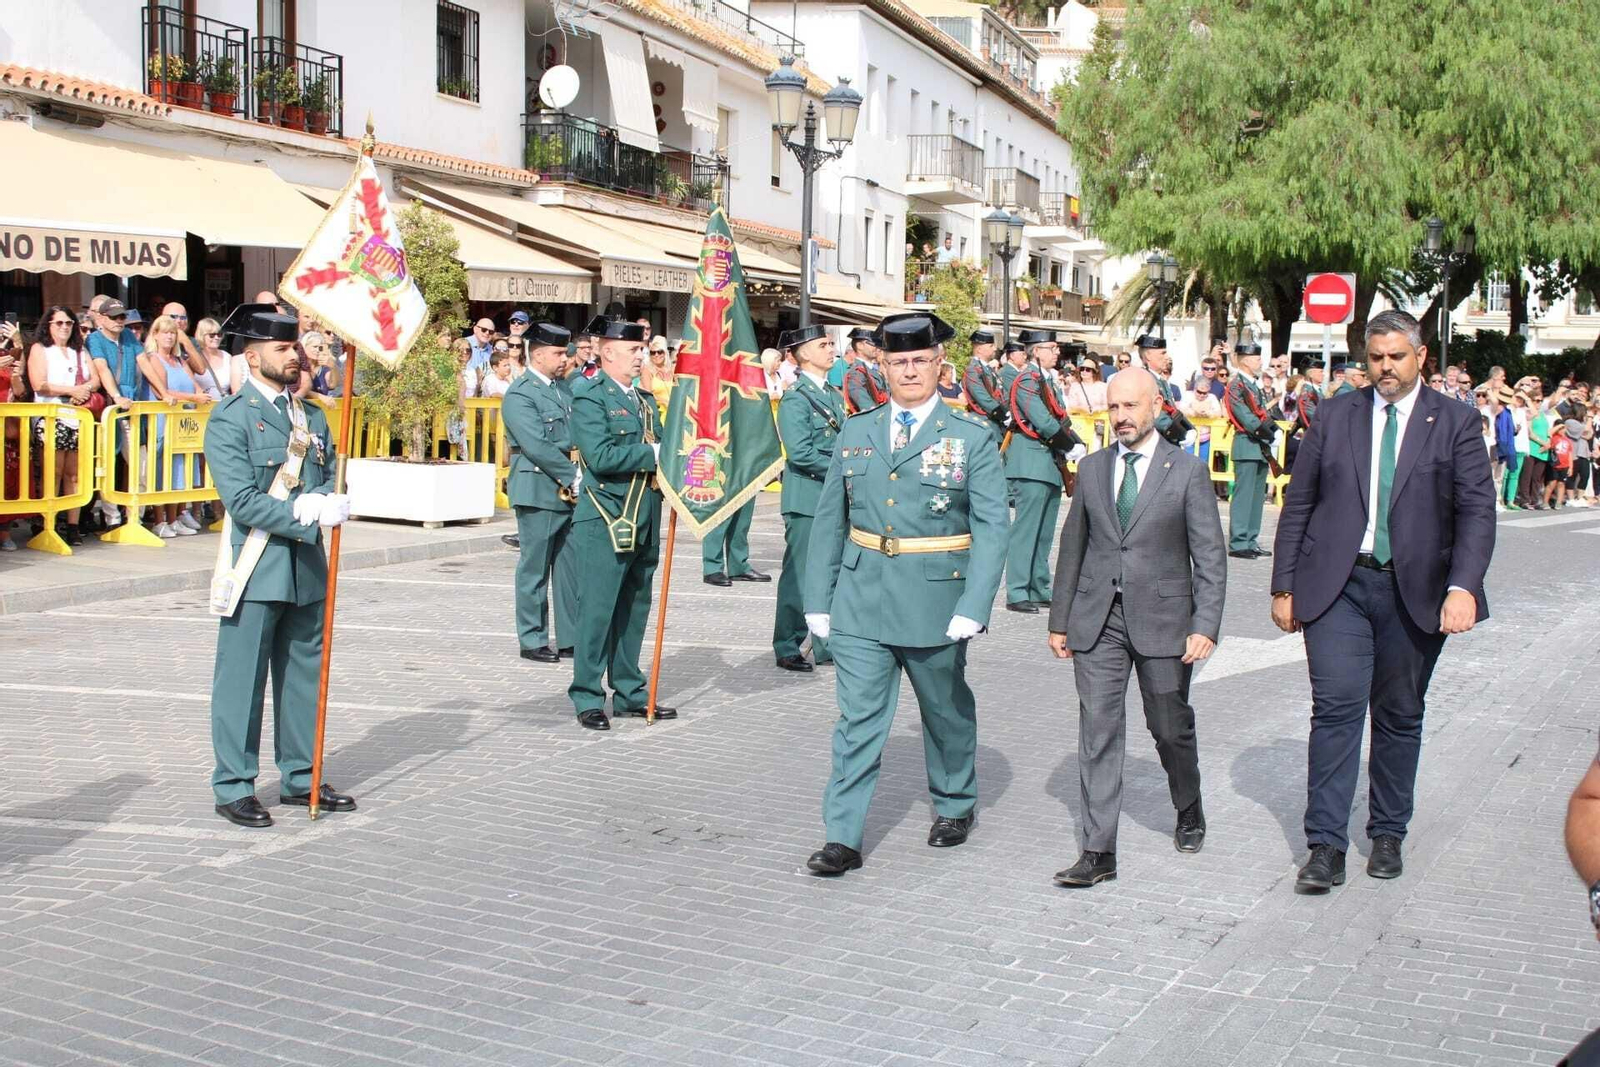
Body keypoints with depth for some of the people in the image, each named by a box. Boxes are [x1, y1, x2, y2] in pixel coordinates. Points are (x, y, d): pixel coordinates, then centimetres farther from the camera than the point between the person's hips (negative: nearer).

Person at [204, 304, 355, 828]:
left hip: (307, 568, 7)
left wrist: (333, 502, -11)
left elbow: (332, 476, 12)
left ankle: (300, 778, 25)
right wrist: (308, 515, -19)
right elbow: (242, 500, -16)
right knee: (242, 680, 0)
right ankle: (234, 788, 10)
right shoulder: (229, 419, -7)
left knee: (304, 676, 13)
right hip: (256, 568, -6)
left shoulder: (311, 415, 13)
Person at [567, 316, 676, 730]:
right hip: (606, 520, -8)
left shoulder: (644, 397, 16)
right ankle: (588, 698, 5)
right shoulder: (589, 397, -9)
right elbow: (601, 457, -20)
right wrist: (653, 454, -16)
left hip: (644, 520, 8)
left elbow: (659, 445, 18)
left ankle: (630, 692, 23)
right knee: (598, 609, -3)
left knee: (635, 607, 13)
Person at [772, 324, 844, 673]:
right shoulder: (795, 398, -12)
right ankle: (787, 649, 7)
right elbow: (801, 453, -20)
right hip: (807, 498, -8)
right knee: (799, 575, -1)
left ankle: (826, 645, 21)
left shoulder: (834, 395, 14)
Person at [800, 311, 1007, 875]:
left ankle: (954, 807, 38)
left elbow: (991, 527, -8)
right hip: (861, 599, 2)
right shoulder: (856, 432, 7)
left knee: (946, 711, 16)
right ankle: (843, 839, 2)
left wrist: (974, 608, -17)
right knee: (857, 719, -2)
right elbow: (829, 520, 9)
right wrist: (819, 598, 4)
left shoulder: (972, 437, -3)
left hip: (936, 602, -1)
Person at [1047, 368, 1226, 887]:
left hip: (1162, 619, -2)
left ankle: (1189, 810, 40)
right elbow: (1072, 547, 12)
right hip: (1097, 620, 2)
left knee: (1170, 726, 11)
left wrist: (1205, 627, -13)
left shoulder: (1188, 471, -2)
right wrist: (1060, 620, 10)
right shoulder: (1091, 468, 8)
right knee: (1098, 730, -3)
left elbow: (1210, 557, -4)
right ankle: (1098, 851, 0)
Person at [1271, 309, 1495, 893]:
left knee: (1400, 715, 11)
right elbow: (1298, 505, 8)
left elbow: (1477, 510, -5)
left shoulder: (1456, 422, 3)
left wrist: (1462, 586, -19)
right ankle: (1326, 846, -5)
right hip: (1337, 584, 0)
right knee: (1336, 706, -9)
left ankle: (1388, 834, 26)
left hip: (1415, 592, 0)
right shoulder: (1335, 416, 7)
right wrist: (1284, 587, 4)